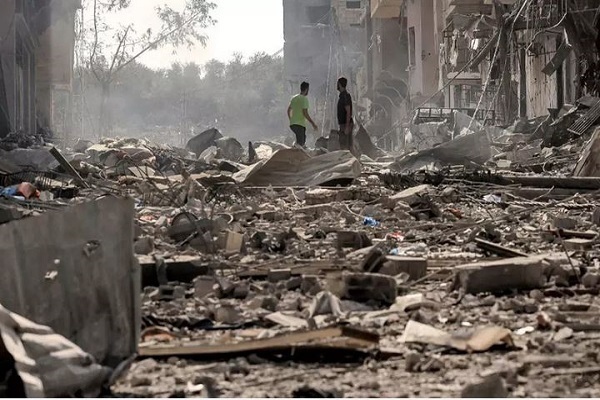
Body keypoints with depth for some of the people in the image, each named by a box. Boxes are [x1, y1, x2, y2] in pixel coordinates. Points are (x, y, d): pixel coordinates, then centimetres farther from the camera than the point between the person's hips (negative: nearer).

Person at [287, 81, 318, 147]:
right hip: (300, 124, -8)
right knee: (300, 144, -7)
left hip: (292, 124, 8)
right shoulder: (304, 99, -11)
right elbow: (305, 113, -17)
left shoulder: (294, 98, 13)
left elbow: (288, 110, 21)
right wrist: (313, 123, -12)